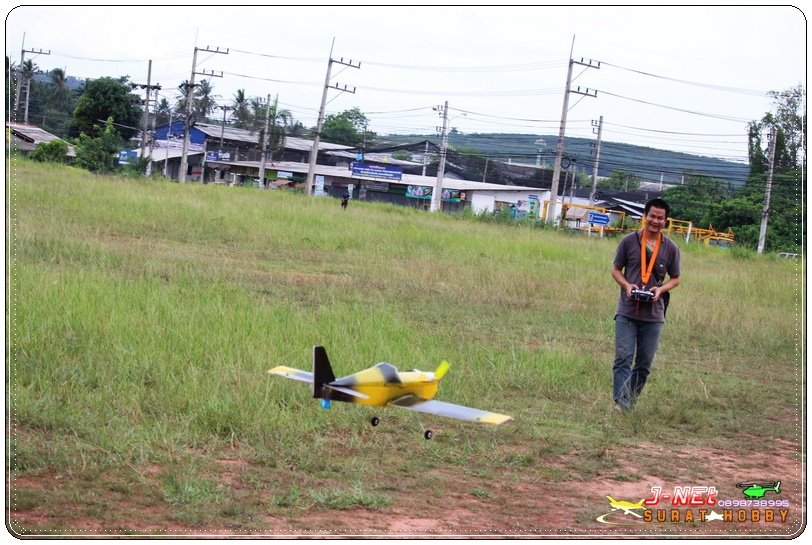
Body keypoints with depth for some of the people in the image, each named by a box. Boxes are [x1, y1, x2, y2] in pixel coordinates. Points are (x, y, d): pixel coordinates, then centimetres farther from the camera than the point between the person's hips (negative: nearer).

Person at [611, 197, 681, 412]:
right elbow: (616, 269, 8)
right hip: (627, 311, -2)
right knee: (623, 358, -10)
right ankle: (620, 403, -14)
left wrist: (661, 289, -9)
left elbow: (675, 279, 12)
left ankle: (630, 402, 20)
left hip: (653, 315, 2)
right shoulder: (629, 241, 0)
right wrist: (626, 285, -12)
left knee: (644, 363, 8)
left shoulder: (671, 248, 4)